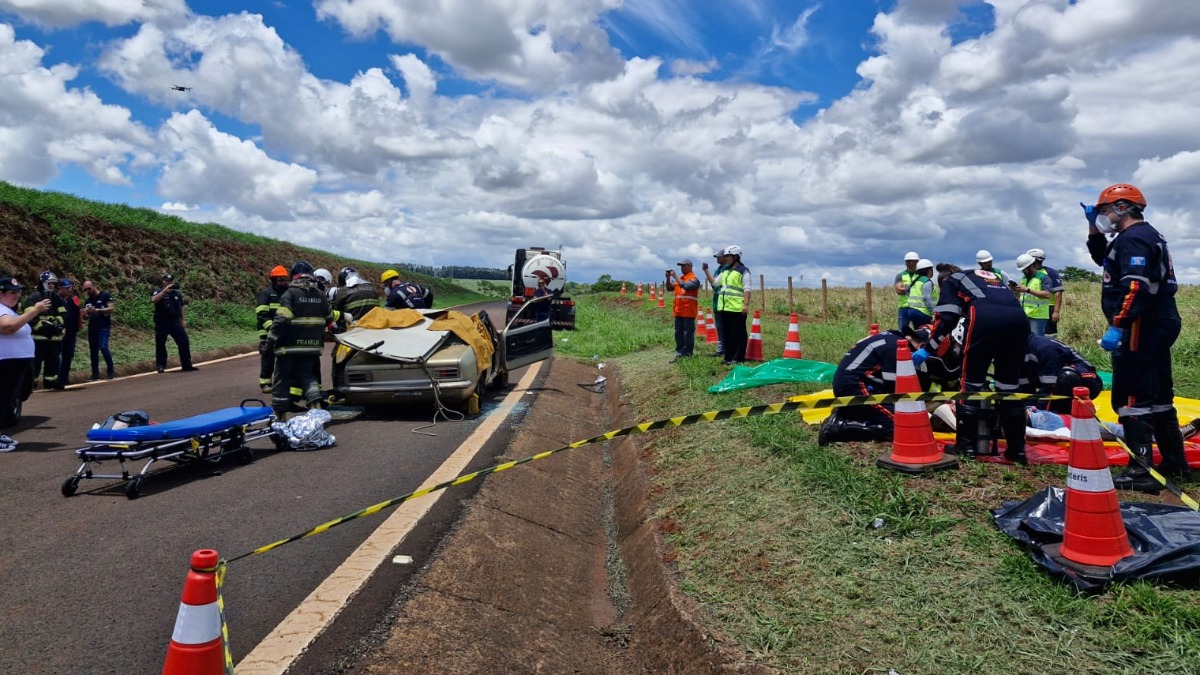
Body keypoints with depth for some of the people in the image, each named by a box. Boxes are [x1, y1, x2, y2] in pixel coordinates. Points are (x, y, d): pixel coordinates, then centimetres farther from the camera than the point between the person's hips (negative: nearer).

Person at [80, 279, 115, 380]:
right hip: (92, 328, 6)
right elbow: (86, 318, 17)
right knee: (93, 351, 6)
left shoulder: (105, 295, -3)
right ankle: (95, 374, 11)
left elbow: (110, 308, -12)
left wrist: (96, 310, -24)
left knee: (103, 347, -19)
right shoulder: (87, 301, 14)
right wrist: (85, 314, -7)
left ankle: (111, 370, -6)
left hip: (104, 327, -6)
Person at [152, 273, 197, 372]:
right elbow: (153, 300, -23)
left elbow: (181, 307, 17)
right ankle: (161, 366, 13)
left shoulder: (177, 293, 11)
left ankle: (187, 365, 0)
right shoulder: (159, 291, -1)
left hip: (175, 321, 3)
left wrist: (183, 320, 12)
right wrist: (165, 290, -26)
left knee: (184, 341, -4)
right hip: (162, 322, -3)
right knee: (160, 344, 3)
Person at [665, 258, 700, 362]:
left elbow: (686, 286, -24)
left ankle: (687, 354, 1)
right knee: (678, 333, 9)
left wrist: (675, 276, -19)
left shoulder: (694, 279, -7)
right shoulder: (679, 278, 16)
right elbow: (669, 288, 14)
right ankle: (679, 353, 14)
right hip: (678, 311, 8)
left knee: (688, 333, -3)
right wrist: (668, 278, -1)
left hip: (688, 312, -8)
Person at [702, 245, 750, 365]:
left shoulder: (743, 271, -5)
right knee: (726, 334, 12)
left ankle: (738, 358, 2)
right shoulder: (725, 271, 18)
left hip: (737, 309, -8)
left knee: (738, 334, -2)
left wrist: (746, 304, -18)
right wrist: (706, 271, 13)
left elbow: (747, 289, -10)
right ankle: (729, 357, 19)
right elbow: (714, 283, 19)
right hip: (723, 308, 8)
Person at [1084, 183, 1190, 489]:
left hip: (1141, 328, -11)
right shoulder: (1147, 235, 21)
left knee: (1132, 399, -11)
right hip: (1159, 325, 11)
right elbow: (1103, 258, 34)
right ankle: (1175, 464, 27)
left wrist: (1117, 327, -28)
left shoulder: (1133, 238, -14)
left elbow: (1136, 289, -25)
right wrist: (1092, 226, 24)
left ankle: (1141, 471, -11)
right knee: (1158, 396, 18)